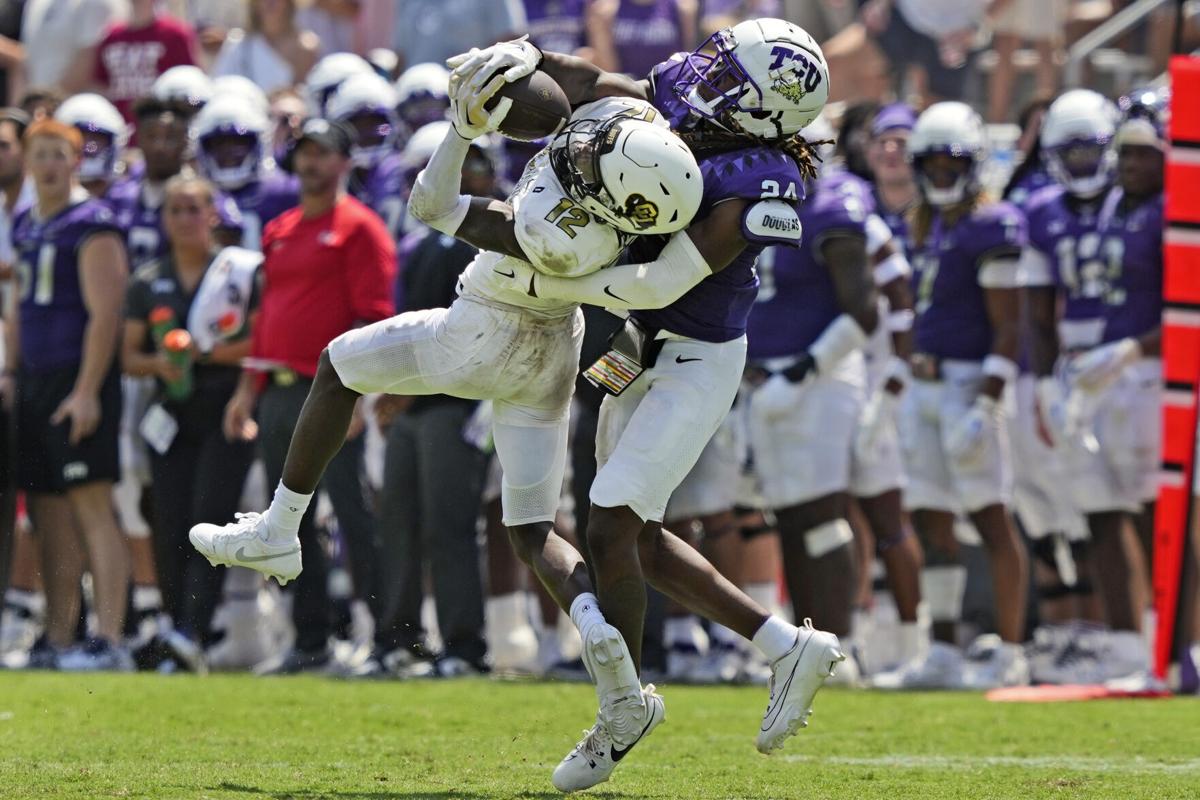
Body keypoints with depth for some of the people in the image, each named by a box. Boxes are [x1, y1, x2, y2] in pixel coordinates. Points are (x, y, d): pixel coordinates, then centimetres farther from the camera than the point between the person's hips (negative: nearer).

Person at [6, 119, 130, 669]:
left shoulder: (92, 227, -9)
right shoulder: (24, 227, 16)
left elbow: (104, 313, -15)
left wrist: (87, 391, -20)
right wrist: (11, 377, 18)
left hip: (78, 383, -8)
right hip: (34, 380, 8)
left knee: (91, 508, -11)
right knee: (50, 512, 8)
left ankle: (109, 641, -14)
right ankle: (56, 641, 12)